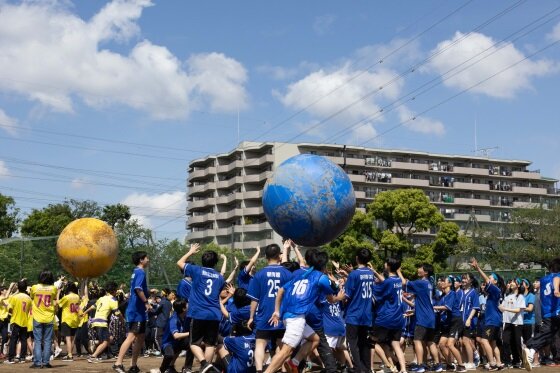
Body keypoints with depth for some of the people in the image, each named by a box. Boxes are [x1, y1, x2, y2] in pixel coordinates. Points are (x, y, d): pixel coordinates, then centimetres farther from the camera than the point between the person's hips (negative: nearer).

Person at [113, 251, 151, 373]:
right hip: (137, 311, -10)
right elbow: (138, 289, -24)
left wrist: (148, 292, 26)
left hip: (138, 311, 10)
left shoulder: (136, 272, 18)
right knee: (131, 337, -13)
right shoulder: (140, 272, -12)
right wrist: (146, 302, -20)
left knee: (141, 338, 12)